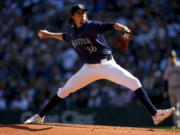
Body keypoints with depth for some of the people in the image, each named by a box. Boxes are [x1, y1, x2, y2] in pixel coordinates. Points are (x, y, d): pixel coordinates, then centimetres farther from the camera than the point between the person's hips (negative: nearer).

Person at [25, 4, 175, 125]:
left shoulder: (91, 25, -11)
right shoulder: (72, 31, 5)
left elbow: (110, 25, -27)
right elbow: (65, 37, 30)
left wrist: (122, 27, -45)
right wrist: (50, 35, 29)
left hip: (108, 65, -3)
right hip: (89, 68, 4)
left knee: (134, 82, -19)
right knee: (64, 91, 1)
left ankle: (155, 114, -19)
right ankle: (40, 117, 14)